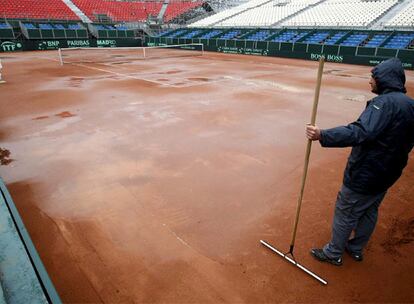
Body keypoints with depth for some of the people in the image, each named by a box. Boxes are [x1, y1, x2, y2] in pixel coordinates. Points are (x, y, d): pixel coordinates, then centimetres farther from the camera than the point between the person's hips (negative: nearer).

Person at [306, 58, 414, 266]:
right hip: (388, 174, 9)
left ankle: (334, 253, 23)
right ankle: (356, 249, 40)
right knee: (369, 212, 22)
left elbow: (360, 132, -39)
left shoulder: (384, 102, -23)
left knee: (345, 214, 7)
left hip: (363, 176, -9)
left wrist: (322, 136, -45)